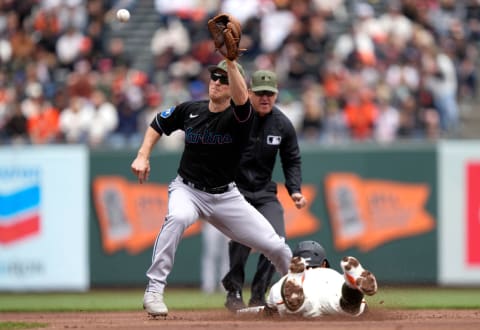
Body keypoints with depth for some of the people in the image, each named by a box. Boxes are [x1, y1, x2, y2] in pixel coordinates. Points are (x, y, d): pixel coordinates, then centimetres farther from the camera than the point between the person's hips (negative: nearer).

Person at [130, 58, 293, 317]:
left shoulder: (237, 117, -13)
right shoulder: (189, 110, -4)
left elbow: (241, 98, -37)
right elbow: (157, 125, 14)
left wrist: (231, 61, -45)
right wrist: (143, 156, 1)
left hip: (225, 196, 0)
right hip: (187, 189, 0)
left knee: (275, 246, -5)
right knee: (178, 217, -38)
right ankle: (154, 291, -32)